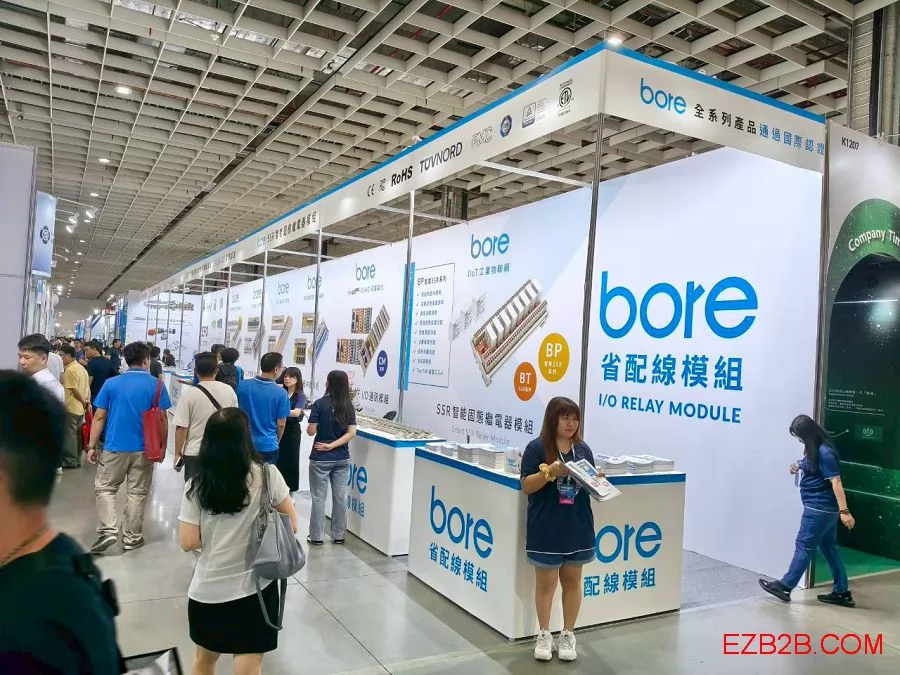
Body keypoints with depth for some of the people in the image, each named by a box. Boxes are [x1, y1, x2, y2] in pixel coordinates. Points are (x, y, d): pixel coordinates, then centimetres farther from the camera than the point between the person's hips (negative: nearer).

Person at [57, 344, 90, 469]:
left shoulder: (70, 370, -15)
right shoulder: (81, 368, 13)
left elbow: (74, 389, -18)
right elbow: (87, 387, 14)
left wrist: (83, 401, -7)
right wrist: (87, 401, 13)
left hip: (71, 407, -9)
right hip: (80, 408, 9)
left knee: (69, 434, -1)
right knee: (77, 434, 13)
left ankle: (70, 461, 4)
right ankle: (76, 459, 19)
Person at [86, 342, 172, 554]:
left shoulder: (111, 383, 0)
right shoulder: (156, 385, -5)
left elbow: (99, 417, 0)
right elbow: (162, 420, -5)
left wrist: (91, 446, 6)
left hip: (115, 447, 1)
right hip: (144, 449, 0)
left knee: (104, 488, 16)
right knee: (137, 493, 9)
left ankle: (108, 530, 2)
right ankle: (132, 538, 16)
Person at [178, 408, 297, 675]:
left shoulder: (196, 485, -8)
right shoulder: (267, 474, -11)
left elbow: (188, 543, -6)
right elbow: (291, 525, -3)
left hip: (207, 591, 2)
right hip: (254, 587, -2)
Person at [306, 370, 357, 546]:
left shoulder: (320, 404, -12)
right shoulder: (349, 406, 0)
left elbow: (311, 431, -10)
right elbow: (351, 433, -7)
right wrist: (332, 445, -7)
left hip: (321, 458, -3)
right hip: (342, 459, 4)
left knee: (319, 497, 7)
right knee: (340, 497, 11)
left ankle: (317, 536, 14)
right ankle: (339, 535, 21)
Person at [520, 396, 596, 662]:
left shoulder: (583, 449, 5)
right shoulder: (536, 448, -9)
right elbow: (526, 486, -11)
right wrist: (550, 471, -24)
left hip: (577, 528, 4)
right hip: (546, 529, -4)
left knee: (572, 581, 14)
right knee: (546, 582, 8)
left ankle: (568, 635, 28)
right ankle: (544, 635, 25)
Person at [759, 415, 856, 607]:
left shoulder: (825, 452, -20)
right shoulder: (815, 450, 9)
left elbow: (836, 482, -23)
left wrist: (844, 511, -25)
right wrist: (799, 468, 7)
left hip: (819, 509, -10)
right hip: (825, 509, 10)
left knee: (804, 547, -1)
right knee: (829, 549, 14)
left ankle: (785, 586, 7)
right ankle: (842, 593, 20)